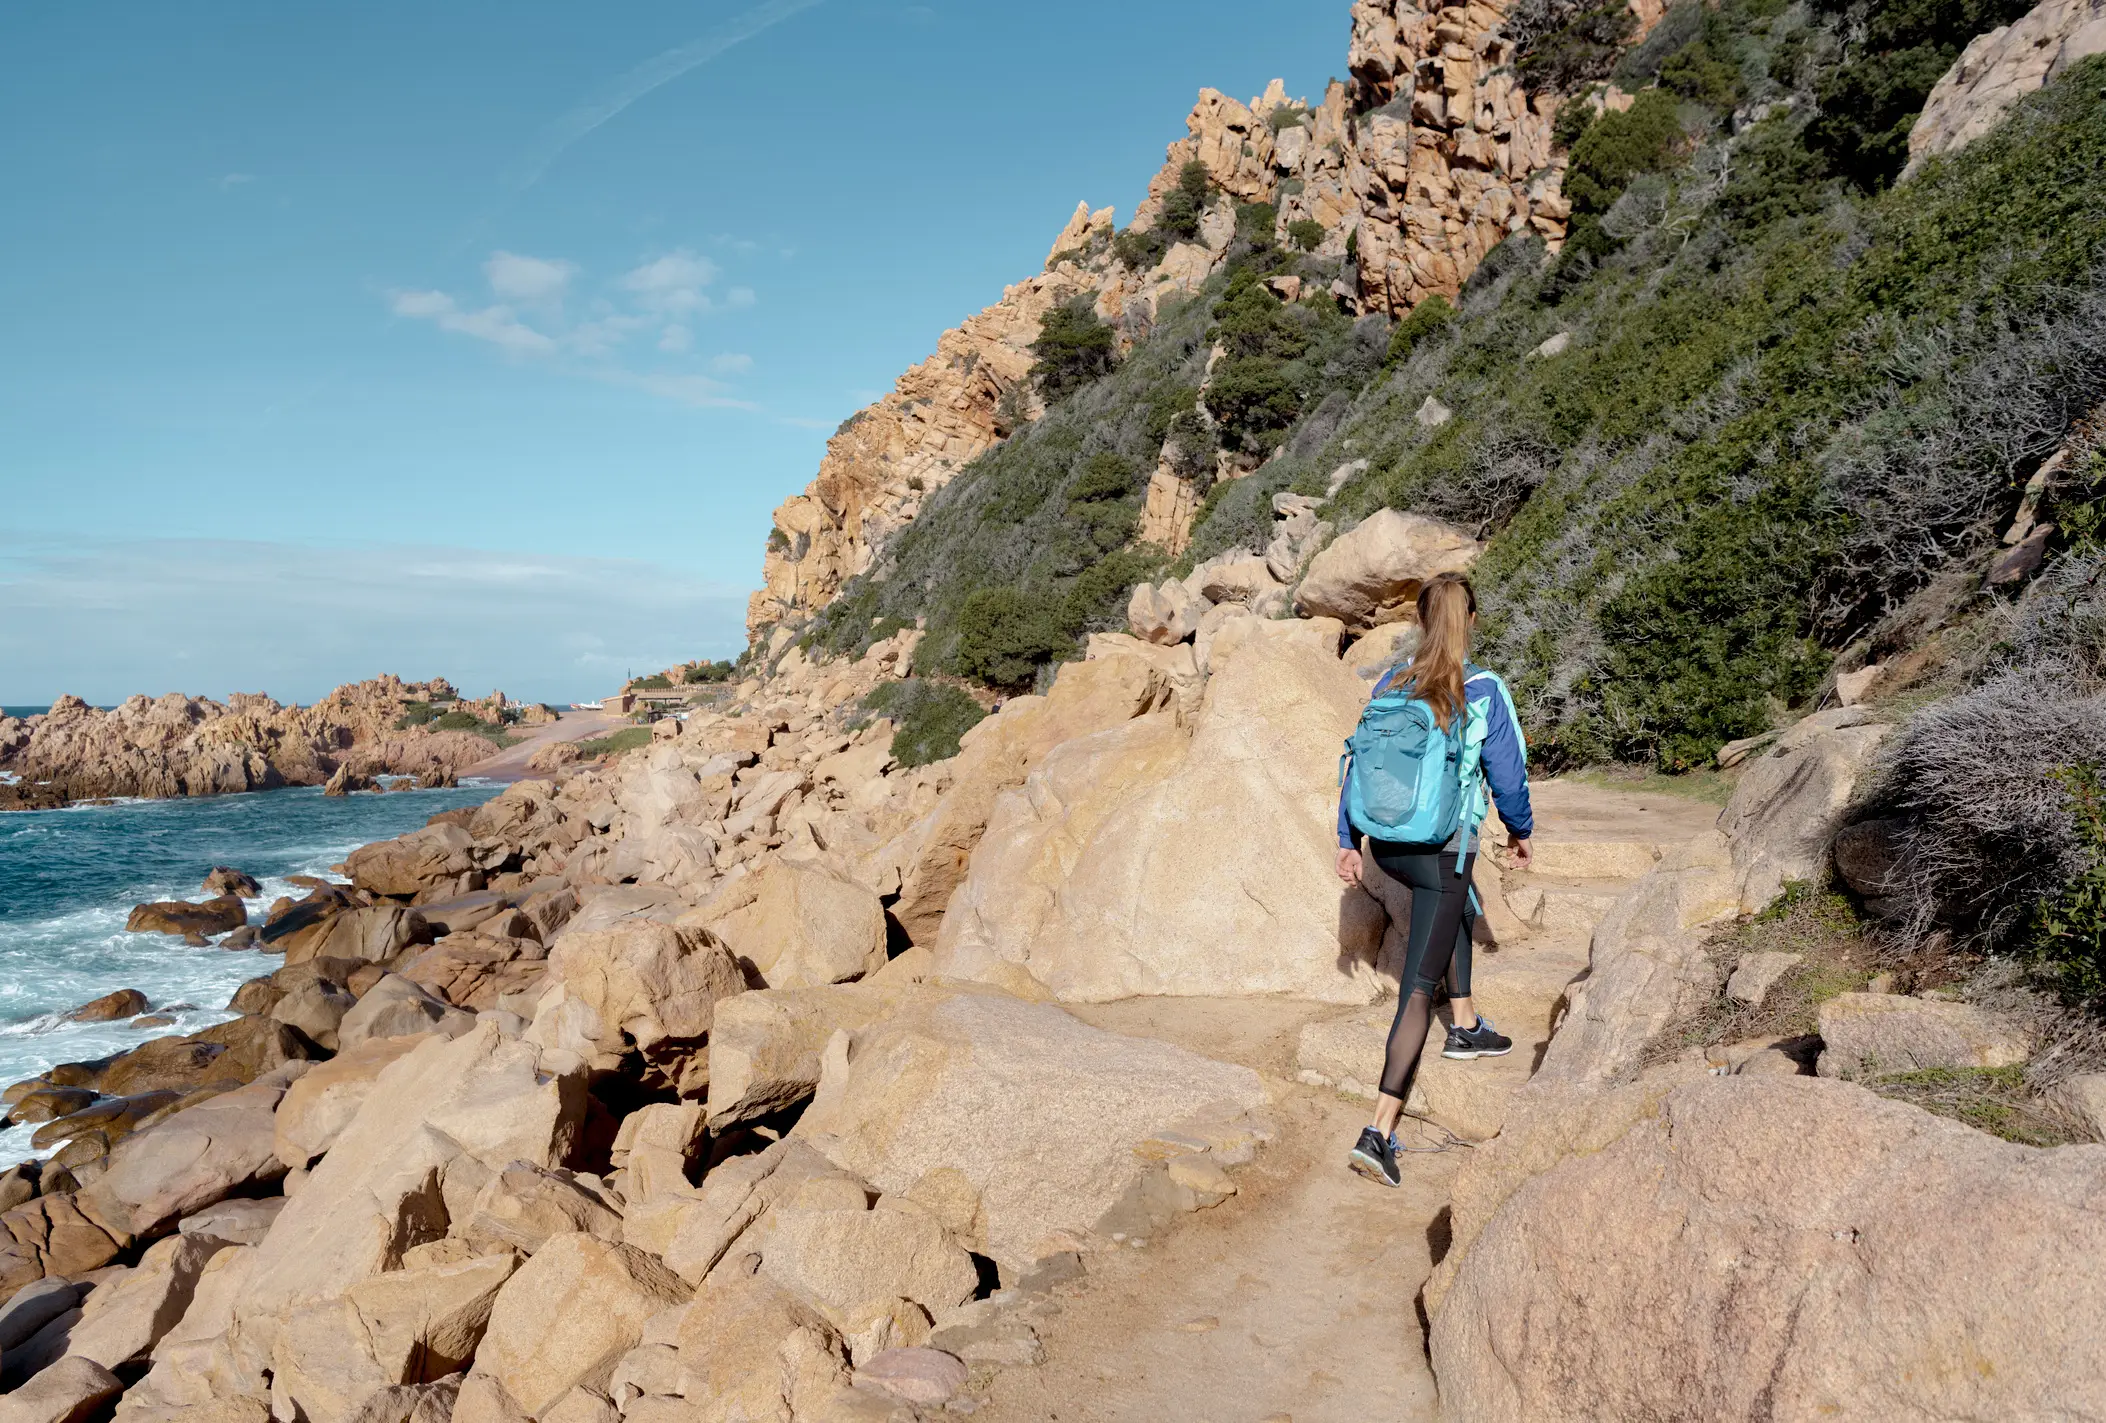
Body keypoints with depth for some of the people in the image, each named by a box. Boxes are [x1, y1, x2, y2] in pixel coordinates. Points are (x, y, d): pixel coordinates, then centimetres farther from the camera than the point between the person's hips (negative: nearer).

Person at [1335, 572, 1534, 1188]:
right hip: (1444, 851, -5)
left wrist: (1348, 841, 13)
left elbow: (1359, 765, 5)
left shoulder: (1391, 685, 1)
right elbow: (1508, 775, -2)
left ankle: (1466, 1027, 49)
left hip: (1384, 843, 6)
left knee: (1458, 911, 36)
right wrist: (1520, 830, 17)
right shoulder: (1484, 692, -10)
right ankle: (1380, 1130, -10)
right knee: (1418, 988, -5)